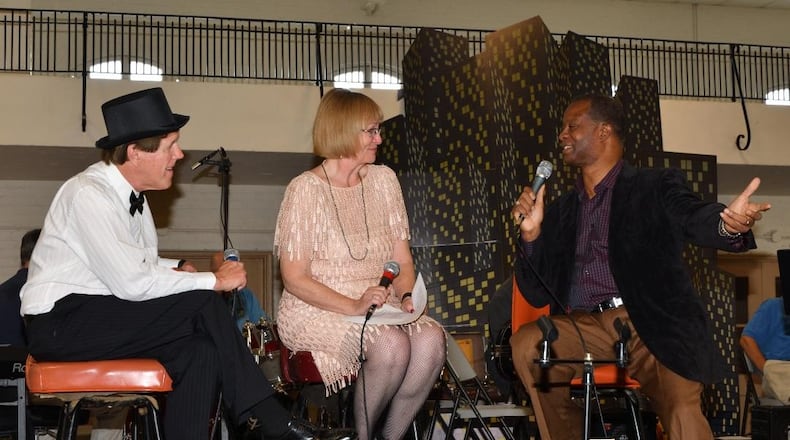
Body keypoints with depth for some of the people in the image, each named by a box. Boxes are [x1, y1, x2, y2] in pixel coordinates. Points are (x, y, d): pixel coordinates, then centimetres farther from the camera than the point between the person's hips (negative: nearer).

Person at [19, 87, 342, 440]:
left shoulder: (130, 193, 8)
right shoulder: (89, 195, -18)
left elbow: (141, 265, 15)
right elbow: (130, 282, -25)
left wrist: (178, 269, -6)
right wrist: (213, 281, -17)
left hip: (98, 317, 8)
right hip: (60, 323, -8)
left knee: (201, 351, -16)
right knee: (204, 303, -19)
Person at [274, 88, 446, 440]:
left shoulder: (383, 179, 8)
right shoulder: (306, 189, -8)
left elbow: (401, 257, 11)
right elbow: (294, 278, -10)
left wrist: (407, 295, -10)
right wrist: (353, 306, -21)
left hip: (380, 304, 5)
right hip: (317, 309, -5)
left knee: (431, 338, -25)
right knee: (392, 344, -32)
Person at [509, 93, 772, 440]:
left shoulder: (656, 187, 10)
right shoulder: (560, 211, 20)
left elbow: (694, 219, -12)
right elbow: (537, 295, 16)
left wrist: (729, 224, -36)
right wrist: (531, 233, -1)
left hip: (652, 326, -4)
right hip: (585, 330, 4)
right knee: (527, 344, -25)